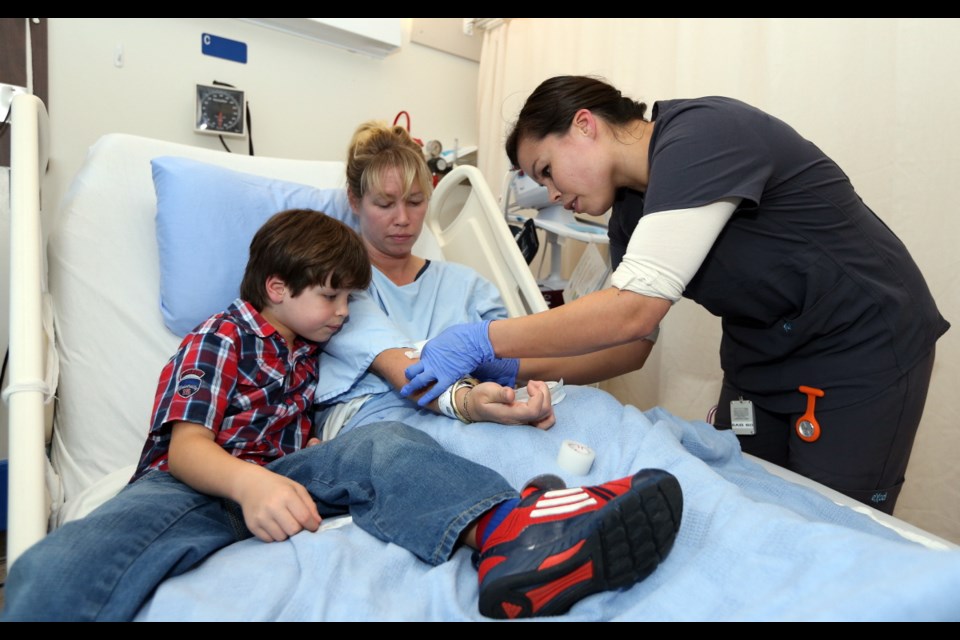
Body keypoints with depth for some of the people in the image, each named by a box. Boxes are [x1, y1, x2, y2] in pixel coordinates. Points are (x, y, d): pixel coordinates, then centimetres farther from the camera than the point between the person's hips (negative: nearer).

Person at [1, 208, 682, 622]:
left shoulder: (310, 348, 23)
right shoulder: (216, 340, 4)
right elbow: (185, 446, -8)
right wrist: (247, 482, -31)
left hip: (275, 478, 4)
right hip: (190, 484, -3)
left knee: (382, 443, -26)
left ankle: (510, 532, -55)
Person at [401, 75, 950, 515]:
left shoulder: (702, 135, -23)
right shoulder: (632, 212, 2)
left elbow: (635, 310, -33)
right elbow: (630, 341, 3)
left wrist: (486, 341, -28)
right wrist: (522, 368, -8)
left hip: (861, 353, -7)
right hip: (760, 359, 7)